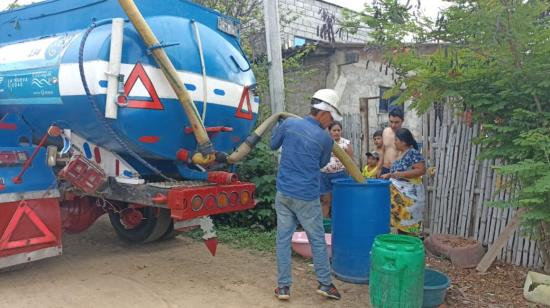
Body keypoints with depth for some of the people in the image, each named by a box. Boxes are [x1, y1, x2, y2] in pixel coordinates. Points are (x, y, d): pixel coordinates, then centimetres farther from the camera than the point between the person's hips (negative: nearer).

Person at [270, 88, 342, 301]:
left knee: (283, 239, 9)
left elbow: (273, 145, 14)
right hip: (307, 197, -3)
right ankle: (325, 283, 22)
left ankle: (283, 286, 15)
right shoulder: (325, 138, -9)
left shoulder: (289, 124, -3)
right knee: (317, 240, 12)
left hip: (283, 193, 3)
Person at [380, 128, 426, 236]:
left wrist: (401, 174, -24)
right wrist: (389, 175, 13)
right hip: (399, 194, 9)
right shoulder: (401, 154, 14)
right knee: (400, 222, 12)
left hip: (409, 195, -9)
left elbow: (422, 170, -20)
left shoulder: (413, 152, -13)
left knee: (409, 224, -4)